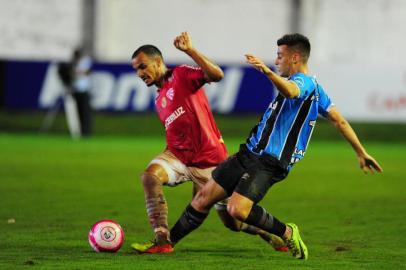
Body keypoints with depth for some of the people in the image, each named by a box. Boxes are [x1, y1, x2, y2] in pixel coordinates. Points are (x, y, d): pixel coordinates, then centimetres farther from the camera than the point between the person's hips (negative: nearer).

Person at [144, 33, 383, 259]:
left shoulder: (305, 82, -12)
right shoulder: (315, 88, 19)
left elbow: (290, 91, -38)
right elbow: (340, 121, 20)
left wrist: (268, 71, -54)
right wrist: (361, 152, 22)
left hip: (269, 163, -10)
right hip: (250, 154, 10)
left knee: (238, 210, -26)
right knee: (204, 197, 8)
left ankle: (287, 232, -5)